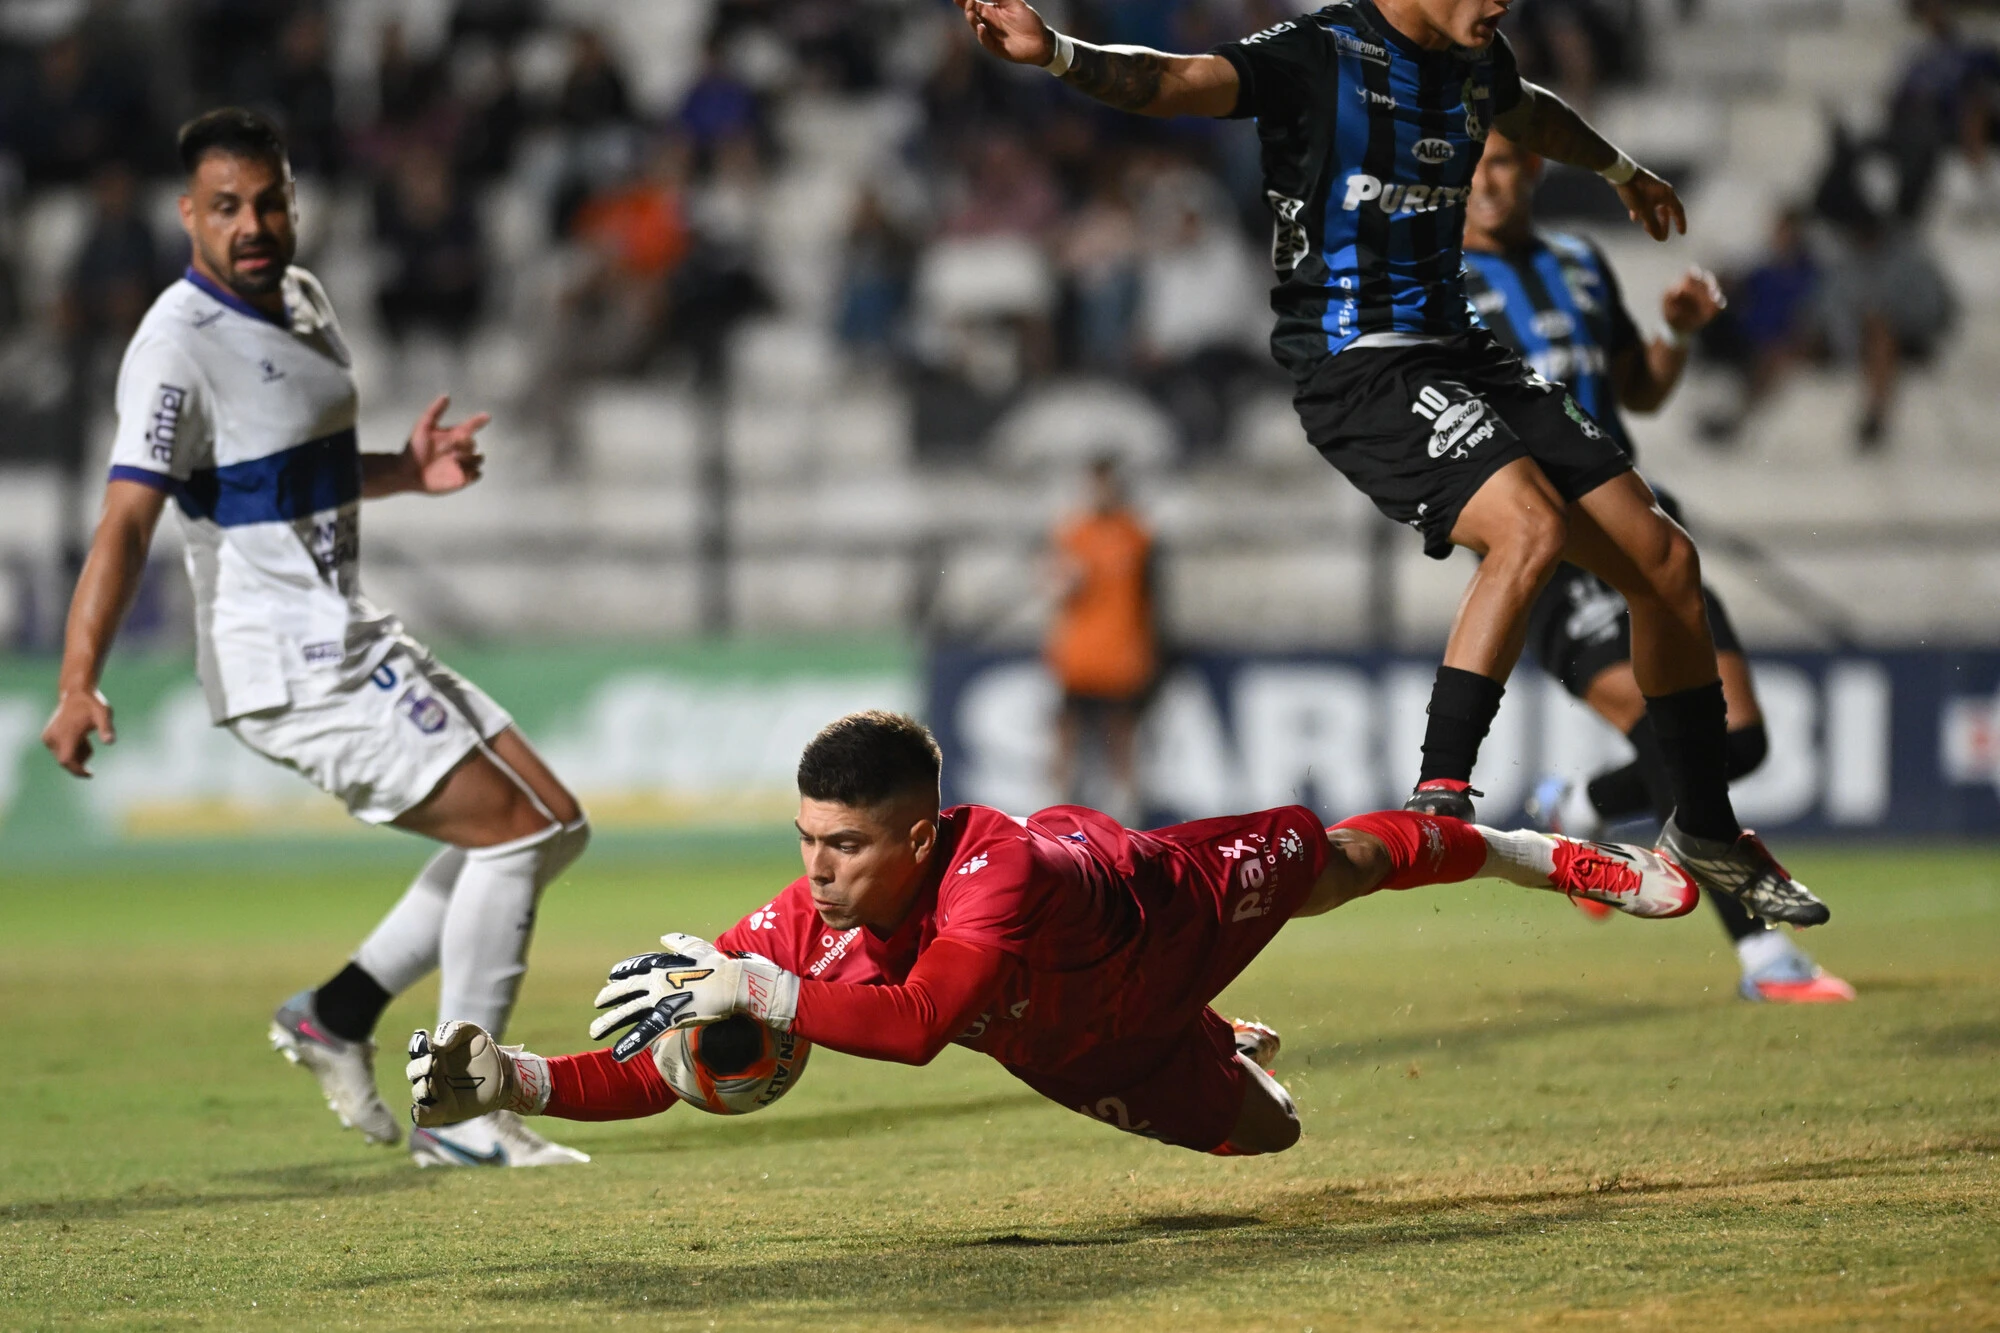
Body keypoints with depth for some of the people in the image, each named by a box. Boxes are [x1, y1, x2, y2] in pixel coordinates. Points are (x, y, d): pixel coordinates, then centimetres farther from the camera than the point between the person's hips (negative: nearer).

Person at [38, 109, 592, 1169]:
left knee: (552, 826, 12)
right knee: (512, 831, -12)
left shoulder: (302, 300, 11)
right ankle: (458, 1113, -5)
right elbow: (126, 522, -27)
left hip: (359, 644, 9)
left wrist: (404, 473, 6)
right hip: (289, 671, -9)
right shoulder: (179, 346, -17)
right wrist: (78, 687, -38)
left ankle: (340, 1011, 15)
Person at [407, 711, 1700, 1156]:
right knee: (1260, 1131, 24)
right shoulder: (803, 925, -35)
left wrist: (753, 991, -69)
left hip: (1158, 902, -4)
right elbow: (661, 1068, -35)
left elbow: (921, 1022, -66)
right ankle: (1233, 1050, 62)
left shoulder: (999, 868, -50)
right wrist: (515, 1081, -52)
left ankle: (1540, 854, 48)